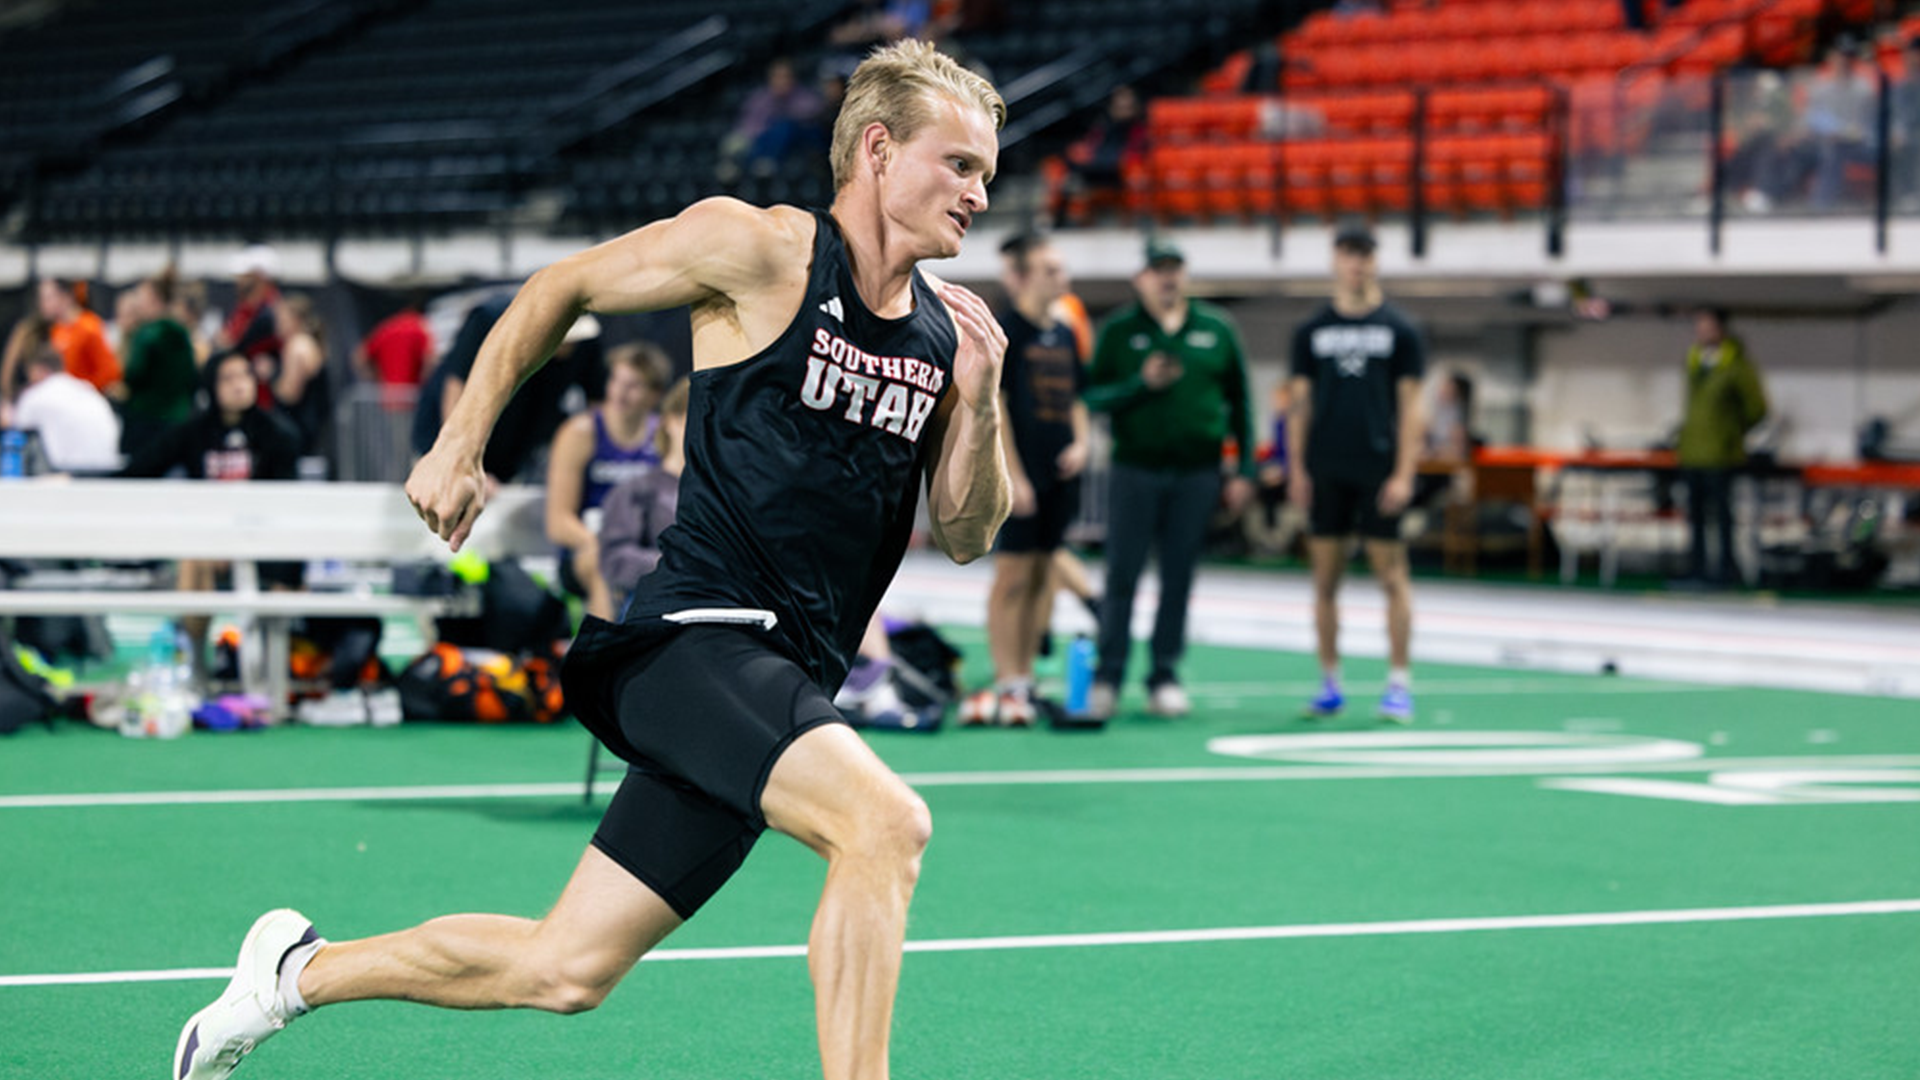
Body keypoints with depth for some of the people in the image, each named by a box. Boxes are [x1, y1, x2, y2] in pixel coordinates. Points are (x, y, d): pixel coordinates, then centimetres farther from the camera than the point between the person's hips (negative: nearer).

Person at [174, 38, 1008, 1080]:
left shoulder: (948, 328, 10)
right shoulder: (753, 248, -6)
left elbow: (965, 536, 14)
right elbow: (557, 289, 7)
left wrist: (979, 400, -4)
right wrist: (460, 443, 5)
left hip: (784, 684, 7)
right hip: (695, 634, -7)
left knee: (563, 970, 7)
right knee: (883, 820, -31)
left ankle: (301, 969, 28)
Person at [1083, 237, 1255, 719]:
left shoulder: (1218, 330, 8)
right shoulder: (1118, 331, 3)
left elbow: (1239, 403, 11)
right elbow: (1094, 398, 0)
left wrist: (1244, 471, 6)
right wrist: (1141, 385, -17)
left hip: (1197, 474, 1)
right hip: (1135, 468, -1)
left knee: (1178, 577, 4)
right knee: (1122, 575, -4)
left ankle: (1165, 677, 12)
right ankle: (1107, 677, 3)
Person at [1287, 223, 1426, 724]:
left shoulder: (1399, 330, 3)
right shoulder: (1312, 331, 9)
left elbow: (1409, 406, 0)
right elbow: (1301, 404, 10)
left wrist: (1404, 473, -8)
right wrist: (1297, 470, 2)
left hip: (1378, 470, -2)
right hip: (1326, 472, 2)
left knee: (1391, 575, -3)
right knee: (1325, 579, 4)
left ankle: (1399, 684, 1)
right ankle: (1330, 684, 11)